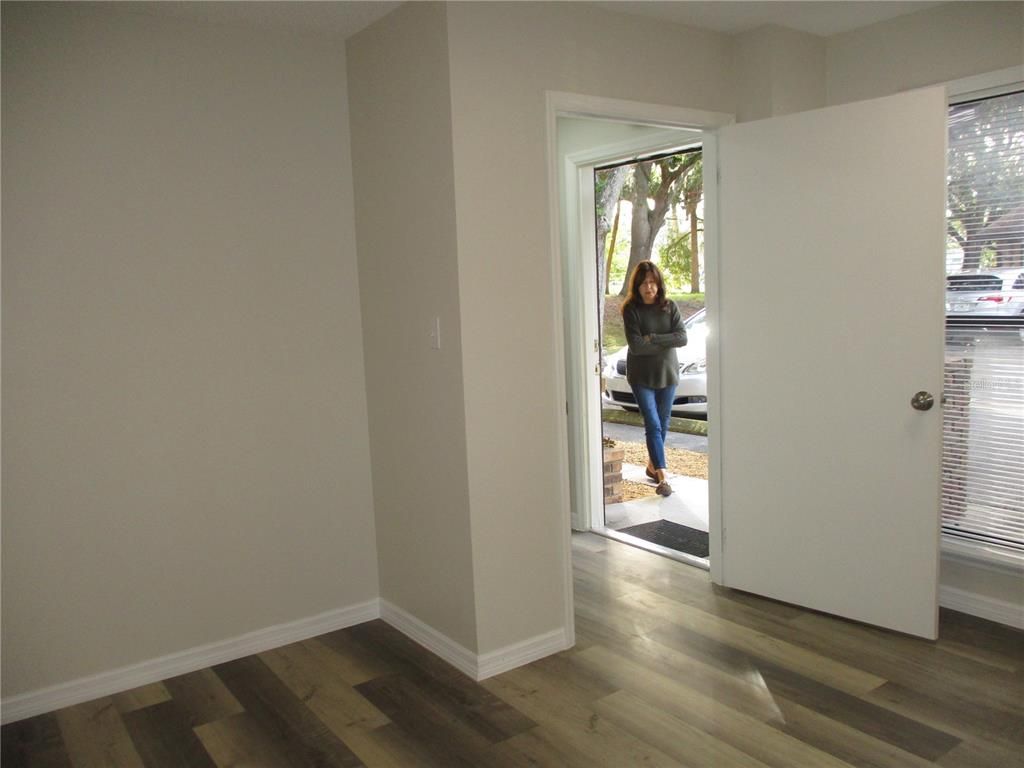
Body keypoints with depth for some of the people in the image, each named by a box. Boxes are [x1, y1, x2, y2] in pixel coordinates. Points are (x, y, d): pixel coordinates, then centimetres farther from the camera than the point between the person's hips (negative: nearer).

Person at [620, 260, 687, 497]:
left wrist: (653, 339, -19)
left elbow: (682, 337, -10)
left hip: (667, 373, 4)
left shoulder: (670, 307, 1)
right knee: (653, 424, -9)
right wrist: (667, 342, -13)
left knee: (663, 423, 12)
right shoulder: (631, 309, -9)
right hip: (642, 376, -4)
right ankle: (662, 476, -10)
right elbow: (635, 345, -19)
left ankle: (652, 465, 31)